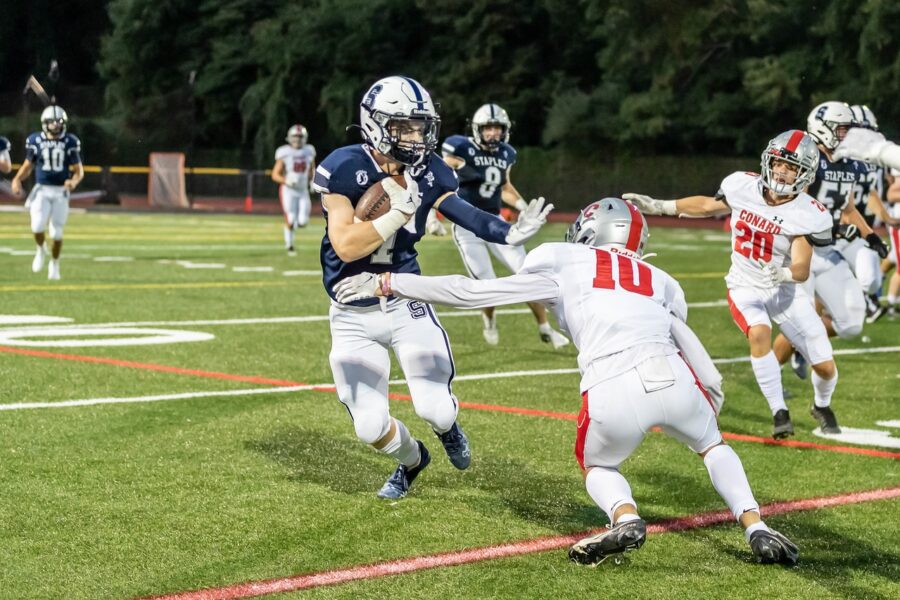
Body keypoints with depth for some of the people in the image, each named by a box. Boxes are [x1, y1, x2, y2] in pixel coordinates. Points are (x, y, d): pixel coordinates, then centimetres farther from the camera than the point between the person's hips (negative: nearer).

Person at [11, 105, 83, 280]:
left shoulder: (70, 142, -3)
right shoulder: (35, 141, 1)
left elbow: (78, 170, 0)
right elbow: (28, 166, 12)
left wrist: (74, 181, -21)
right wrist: (17, 179, -6)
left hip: (61, 192, 0)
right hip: (41, 190, 0)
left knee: (56, 233, 1)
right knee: (37, 226, -19)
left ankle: (54, 264, 26)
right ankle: (40, 250, 13)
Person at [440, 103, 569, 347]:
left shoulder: (506, 154, 5)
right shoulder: (461, 149, -13)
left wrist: (525, 208, 10)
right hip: (466, 225, -5)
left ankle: (545, 329, 9)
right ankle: (489, 322, 26)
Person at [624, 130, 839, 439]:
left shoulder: (809, 216, -20)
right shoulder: (743, 186, -11)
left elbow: (802, 269, -25)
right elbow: (708, 205, 8)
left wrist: (784, 273, -47)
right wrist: (658, 206, 9)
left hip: (785, 290, 0)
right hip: (745, 288, 1)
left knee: (825, 366, -1)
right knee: (759, 334, -31)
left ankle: (822, 406, 35)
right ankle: (780, 413, -17)